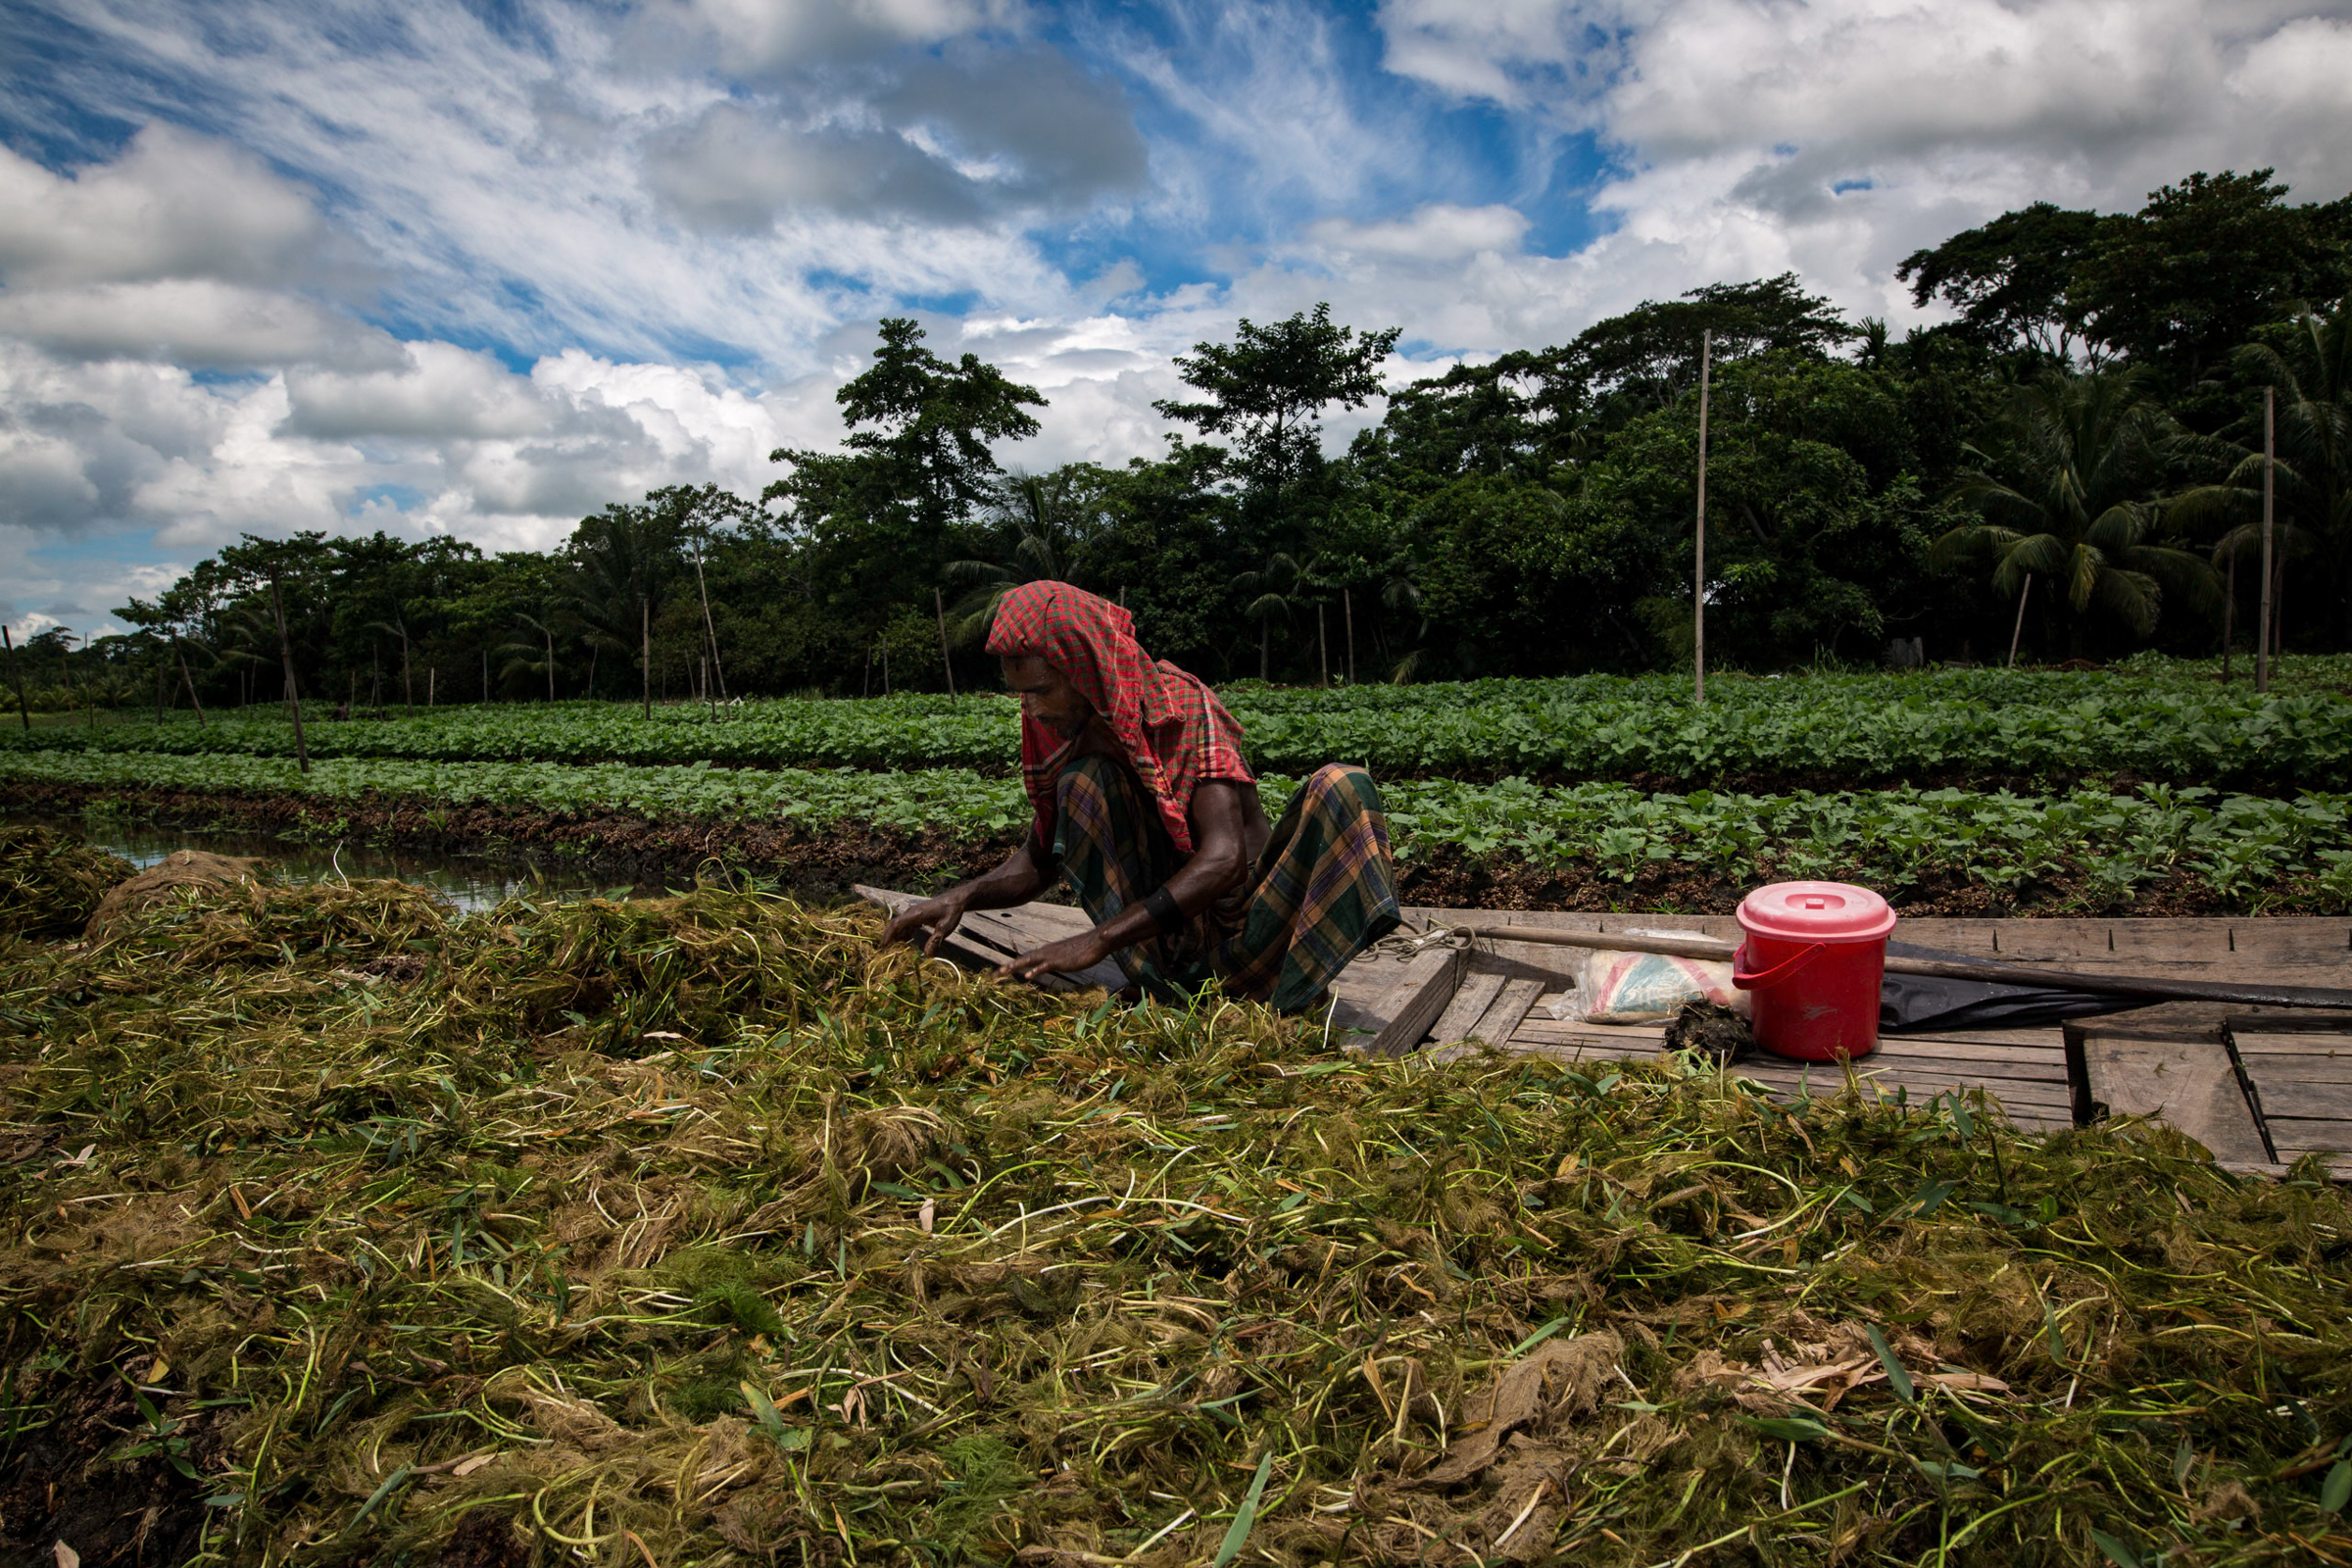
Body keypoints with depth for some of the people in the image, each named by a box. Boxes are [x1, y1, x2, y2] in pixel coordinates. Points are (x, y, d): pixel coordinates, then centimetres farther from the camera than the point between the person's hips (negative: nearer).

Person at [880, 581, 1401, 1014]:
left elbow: (1224, 859, -30)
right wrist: (962, 897, -14)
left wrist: (1099, 940, -37)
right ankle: (1170, 990, -24)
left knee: (1342, 786, -27)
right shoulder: (1065, 736, -2)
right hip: (1170, 938, 4)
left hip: (1249, 926, -3)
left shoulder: (1185, 708, -18)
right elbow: (1037, 862, 8)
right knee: (1083, 781, -19)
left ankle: (1286, 1007, -33)